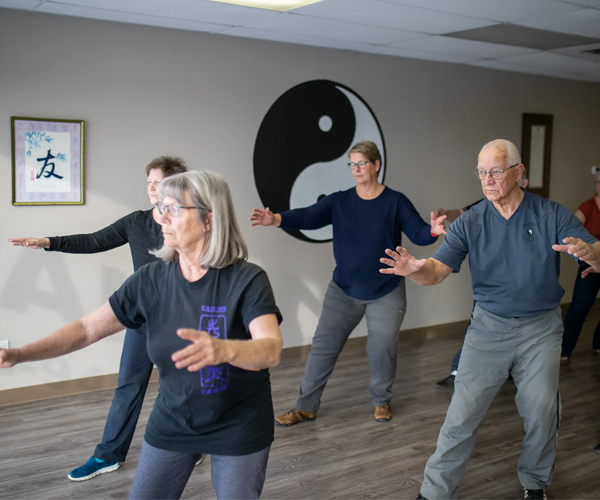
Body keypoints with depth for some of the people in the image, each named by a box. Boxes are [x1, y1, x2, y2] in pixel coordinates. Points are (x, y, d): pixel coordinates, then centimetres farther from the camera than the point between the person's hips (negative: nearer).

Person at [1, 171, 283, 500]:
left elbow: (271, 349, -33)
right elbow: (87, 328, -6)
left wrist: (224, 349, -54)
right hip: (171, 423, 3)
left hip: (238, 429, -3)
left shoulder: (246, 280, -20)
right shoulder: (150, 280, -8)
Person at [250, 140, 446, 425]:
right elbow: (309, 217, -15)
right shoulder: (339, 202, -2)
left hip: (386, 294, -1)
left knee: (382, 349, 3)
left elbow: (417, 233, -12)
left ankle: (381, 401, 30)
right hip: (343, 291, 2)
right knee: (323, 346, 2)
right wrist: (277, 219, -33)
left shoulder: (395, 202, -4)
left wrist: (433, 231, -35)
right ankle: (306, 407, 14)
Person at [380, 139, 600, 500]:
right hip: (489, 326, 0)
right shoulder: (470, 223, -4)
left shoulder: (552, 215, -6)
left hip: (541, 327, 0)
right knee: (463, 412, -3)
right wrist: (415, 269, -38)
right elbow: (438, 270, -13)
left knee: (541, 412, 2)